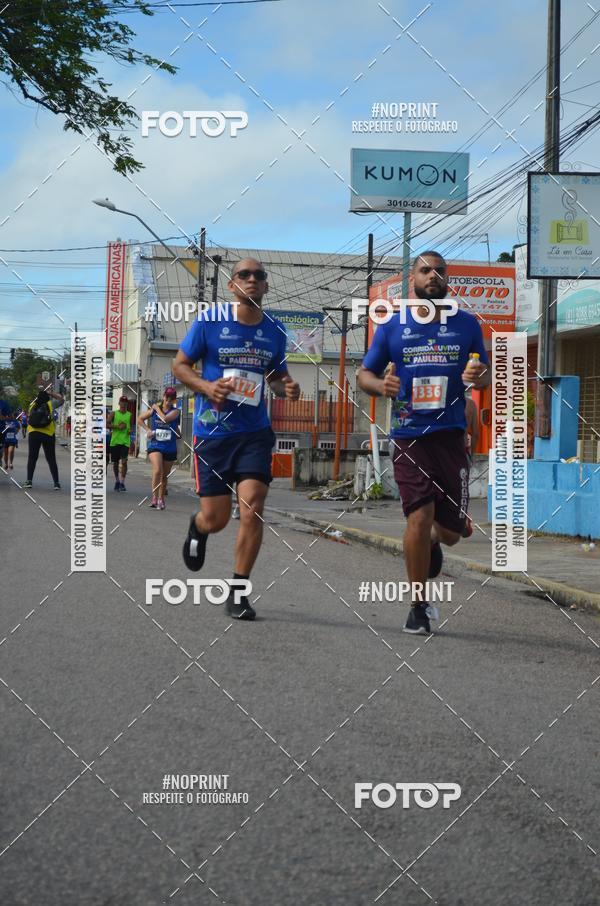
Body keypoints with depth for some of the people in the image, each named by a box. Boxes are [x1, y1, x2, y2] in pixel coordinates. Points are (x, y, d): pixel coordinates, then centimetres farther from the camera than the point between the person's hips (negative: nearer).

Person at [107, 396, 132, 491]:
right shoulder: (114, 414, 3)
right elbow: (106, 424, -5)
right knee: (115, 463, 8)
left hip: (125, 441, 0)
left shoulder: (130, 415, 8)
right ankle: (117, 481, 25)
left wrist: (130, 430, -3)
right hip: (114, 441, 0)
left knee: (124, 461, -14)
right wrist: (118, 426, -14)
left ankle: (122, 483, -13)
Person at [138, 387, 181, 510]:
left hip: (170, 448, 1)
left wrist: (157, 408, -6)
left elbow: (165, 418, -20)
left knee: (164, 475, 10)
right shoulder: (153, 409, 4)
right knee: (157, 470, -23)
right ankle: (154, 498, -18)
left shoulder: (175, 411, -1)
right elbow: (140, 419, 15)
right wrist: (147, 429, 0)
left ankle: (161, 499, 26)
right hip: (155, 445, -1)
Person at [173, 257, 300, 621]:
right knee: (216, 518, 3)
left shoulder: (275, 331, 6)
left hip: (255, 432, 2)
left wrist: (287, 387, -3)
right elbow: (180, 365, 3)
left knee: (252, 509, -14)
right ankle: (197, 528, 43)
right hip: (213, 432, -1)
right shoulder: (209, 322, -4)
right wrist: (206, 387, -15)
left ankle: (238, 593, -1)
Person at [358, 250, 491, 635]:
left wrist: (479, 377, -10)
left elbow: (486, 375, 14)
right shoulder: (392, 327, 5)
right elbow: (365, 374, 11)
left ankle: (432, 544, 43)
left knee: (450, 529, 4)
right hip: (409, 436, -2)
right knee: (420, 516, -13)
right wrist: (381, 385, -12)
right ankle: (419, 606, 2)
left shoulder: (467, 325, 8)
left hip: (451, 434, 2)